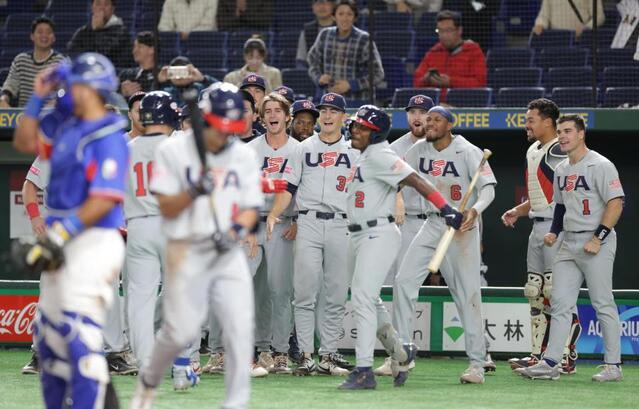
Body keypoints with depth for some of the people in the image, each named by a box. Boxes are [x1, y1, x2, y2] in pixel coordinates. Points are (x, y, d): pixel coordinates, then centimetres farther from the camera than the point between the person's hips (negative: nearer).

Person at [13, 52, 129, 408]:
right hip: (62, 244, 9)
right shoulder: (64, 126, 12)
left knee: (80, 335, -16)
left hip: (93, 242, -9)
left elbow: (104, 200, -21)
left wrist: (62, 233, -25)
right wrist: (38, 98, 15)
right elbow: (24, 141, 26)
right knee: (49, 334, 15)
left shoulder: (109, 138, -15)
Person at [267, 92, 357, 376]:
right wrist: (273, 214, -7)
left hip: (342, 226, 0)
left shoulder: (354, 151, 12)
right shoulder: (304, 149, 12)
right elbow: (289, 187, 8)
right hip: (308, 223, 0)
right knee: (305, 292, -7)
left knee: (336, 295, 1)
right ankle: (306, 355, -5)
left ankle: (328, 355, 7)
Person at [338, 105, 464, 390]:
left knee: (363, 298, -16)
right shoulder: (364, 158, 16)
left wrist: (445, 208, -29)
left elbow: (414, 180, -21)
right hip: (358, 236, 10)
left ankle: (364, 371, -19)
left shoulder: (379, 156, -13)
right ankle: (400, 352, 29)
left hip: (379, 235, -10)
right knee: (368, 301, 16)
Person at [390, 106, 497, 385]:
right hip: (432, 224, 5)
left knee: (467, 293, -7)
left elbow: (488, 188, -17)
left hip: (462, 227, -5)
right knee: (403, 281, -5)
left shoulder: (468, 152, -11)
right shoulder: (419, 150, 5)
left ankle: (477, 362, -2)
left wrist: (475, 210, -36)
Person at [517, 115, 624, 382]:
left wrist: (598, 238, -20)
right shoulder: (561, 170, 16)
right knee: (560, 301, 2)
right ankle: (550, 363, 1)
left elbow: (616, 204, -16)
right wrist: (553, 232, 12)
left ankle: (613, 365, 0)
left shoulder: (599, 165, -10)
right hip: (569, 243, 8)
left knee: (603, 304, -5)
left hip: (597, 242, -8)